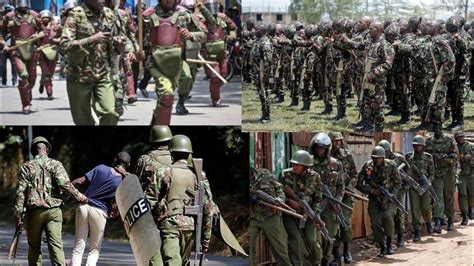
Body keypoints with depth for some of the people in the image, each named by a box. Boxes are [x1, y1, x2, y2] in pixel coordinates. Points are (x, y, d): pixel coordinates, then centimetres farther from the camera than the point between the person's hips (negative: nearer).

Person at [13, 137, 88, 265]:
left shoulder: (27, 166, 5)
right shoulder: (56, 164, 3)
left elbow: (20, 191, -1)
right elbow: (64, 183, -12)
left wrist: (18, 214, 0)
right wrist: (79, 197, -2)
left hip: (34, 211, 0)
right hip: (53, 210, 0)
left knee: (34, 247, 11)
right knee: (56, 245, -7)